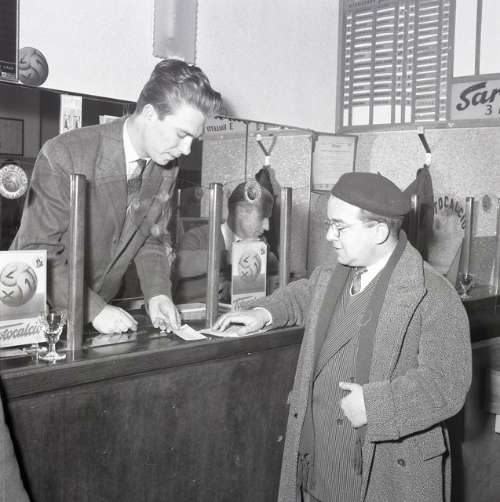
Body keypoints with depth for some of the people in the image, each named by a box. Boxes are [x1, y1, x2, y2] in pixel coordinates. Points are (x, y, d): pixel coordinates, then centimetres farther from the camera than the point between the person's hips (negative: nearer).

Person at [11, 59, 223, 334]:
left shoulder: (166, 169, -2)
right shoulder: (63, 155, -20)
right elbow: (38, 254, -18)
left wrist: (157, 293, -8)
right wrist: (94, 310, -24)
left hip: (101, 308, 5)